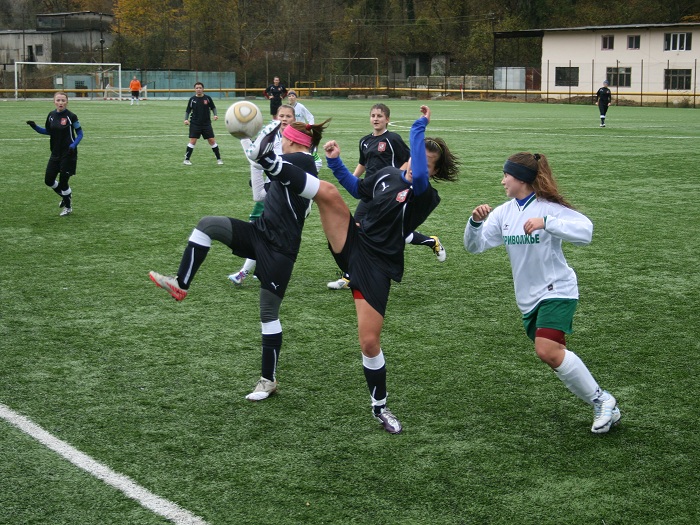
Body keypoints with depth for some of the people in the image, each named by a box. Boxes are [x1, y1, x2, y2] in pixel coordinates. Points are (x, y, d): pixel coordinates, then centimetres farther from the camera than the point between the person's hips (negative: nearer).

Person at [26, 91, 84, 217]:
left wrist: (73, 145, -22)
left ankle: (68, 207, 22)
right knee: (48, 180, 7)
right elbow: (47, 131, 15)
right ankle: (66, 196, 35)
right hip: (55, 153, 6)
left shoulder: (71, 116, -13)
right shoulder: (51, 115, 3)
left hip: (68, 154, -6)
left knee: (63, 181, -1)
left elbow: (80, 134, -7)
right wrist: (34, 127, 1)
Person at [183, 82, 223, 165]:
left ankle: (219, 159, 11)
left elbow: (213, 107, 9)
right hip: (195, 124, -1)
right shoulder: (192, 99, -1)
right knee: (192, 141, -7)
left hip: (206, 124, 1)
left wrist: (215, 115, -8)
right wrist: (186, 119, -9)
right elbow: (188, 111, 6)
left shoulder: (208, 98, -1)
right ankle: (186, 159, 1)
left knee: (212, 140, 0)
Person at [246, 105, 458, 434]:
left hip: (376, 267, -4)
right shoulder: (388, 174, 10)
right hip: (351, 244, 4)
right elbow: (357, 188, 29)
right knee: (328, 191, -22)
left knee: (369, 342, -5)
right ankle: (270, 161, -29)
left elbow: (418, 176, -32)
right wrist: (335, 161, 15)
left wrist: (419, 128, -26)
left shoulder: (426, 196, -9)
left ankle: (379, 406, 18)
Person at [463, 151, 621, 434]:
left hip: (557, 290, -7)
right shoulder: (504, 212, 5)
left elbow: (585, 231, -27)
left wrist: (546, 222, -38)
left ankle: (602, 400, -9)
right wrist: (476, 221, -17)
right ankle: (602, 408, 21)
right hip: (529, 297, 7)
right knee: (553, 354, 7)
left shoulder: (549, 207, -14)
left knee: (547, 350, -25)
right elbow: (475, 245, 3)